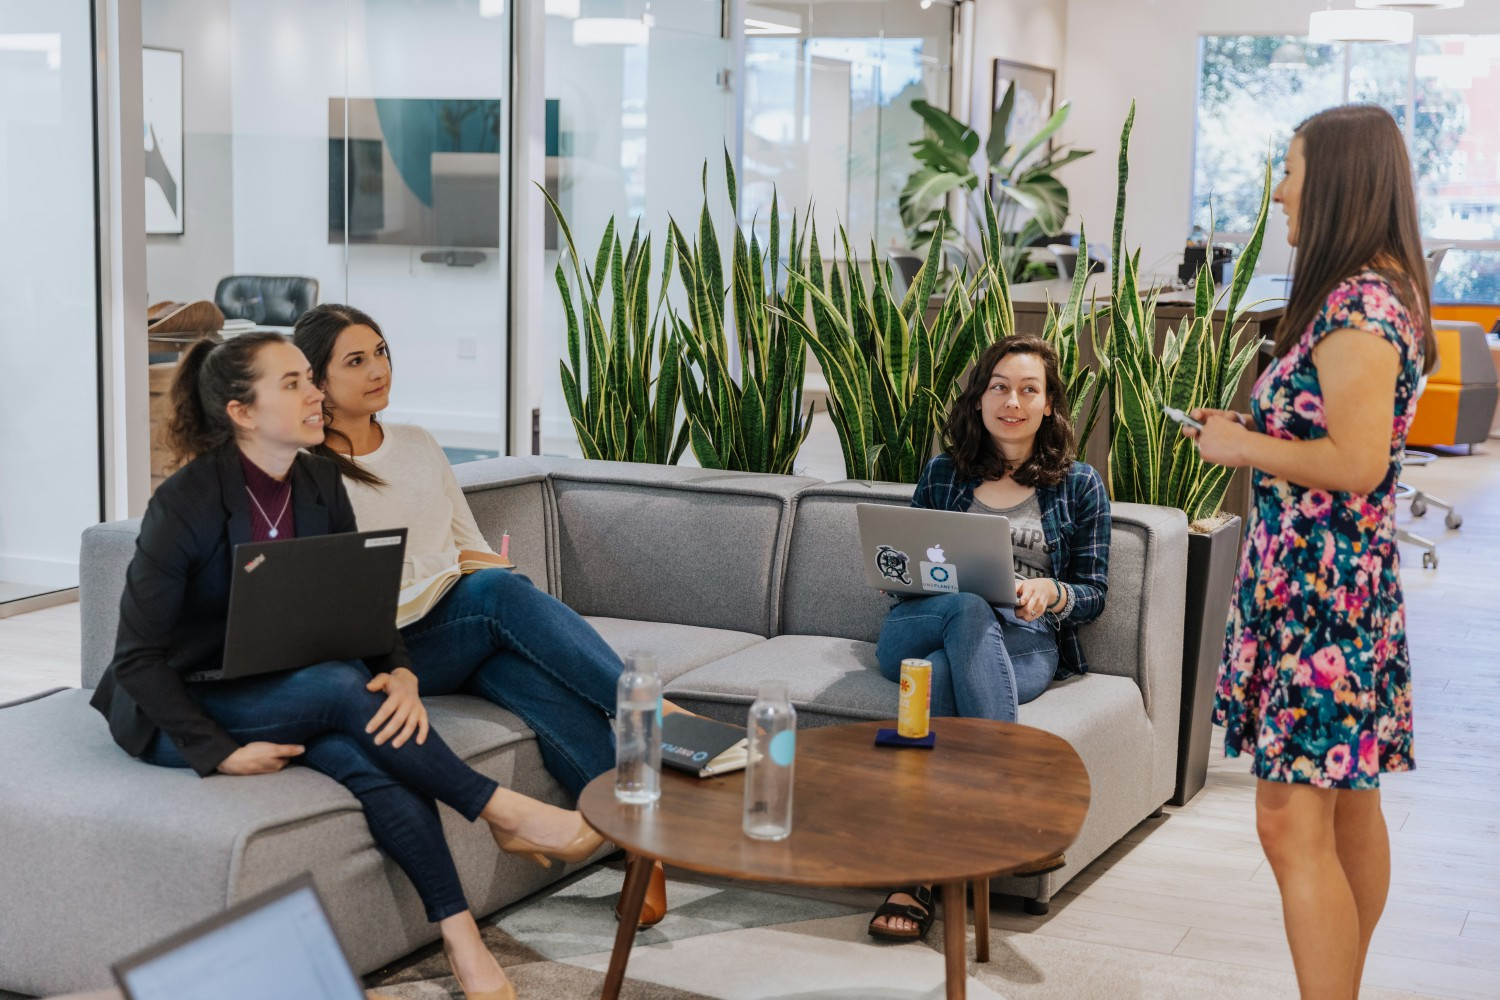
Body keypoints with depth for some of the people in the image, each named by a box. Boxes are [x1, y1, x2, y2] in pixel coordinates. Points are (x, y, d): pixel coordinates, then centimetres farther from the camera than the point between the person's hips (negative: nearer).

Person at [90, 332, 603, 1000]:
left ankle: (463, 942, -29)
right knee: (341, 686, -33)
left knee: (369, 755, -29)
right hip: (179, 715, -5)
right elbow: (138, 656, -17)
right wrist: (220, 753, -24)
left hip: (279, 691, 5)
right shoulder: (186, 504, -19)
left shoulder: (319, 481, 0)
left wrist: (400, 674, -19)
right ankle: (503, 813, -23)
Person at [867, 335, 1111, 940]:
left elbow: (1093, 594, 12)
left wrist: (1050, 591, -13)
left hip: (1027, 643, -1)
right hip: (917, 631, 1)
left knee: (940, 675, -40)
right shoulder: (942, 475, 22)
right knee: (968, 611, -40)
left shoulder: (1079, 486, 17)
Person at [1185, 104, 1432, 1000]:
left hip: (1321, 589, -11)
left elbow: (1357, 461, -25)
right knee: (1350, 811, 18)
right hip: (1346, 586, 11)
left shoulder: (1356, 304, -18)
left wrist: (1242, 447, -13)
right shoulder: (1379, 294, 14)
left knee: (1293, 821, -10)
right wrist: (1249, 430, 12)